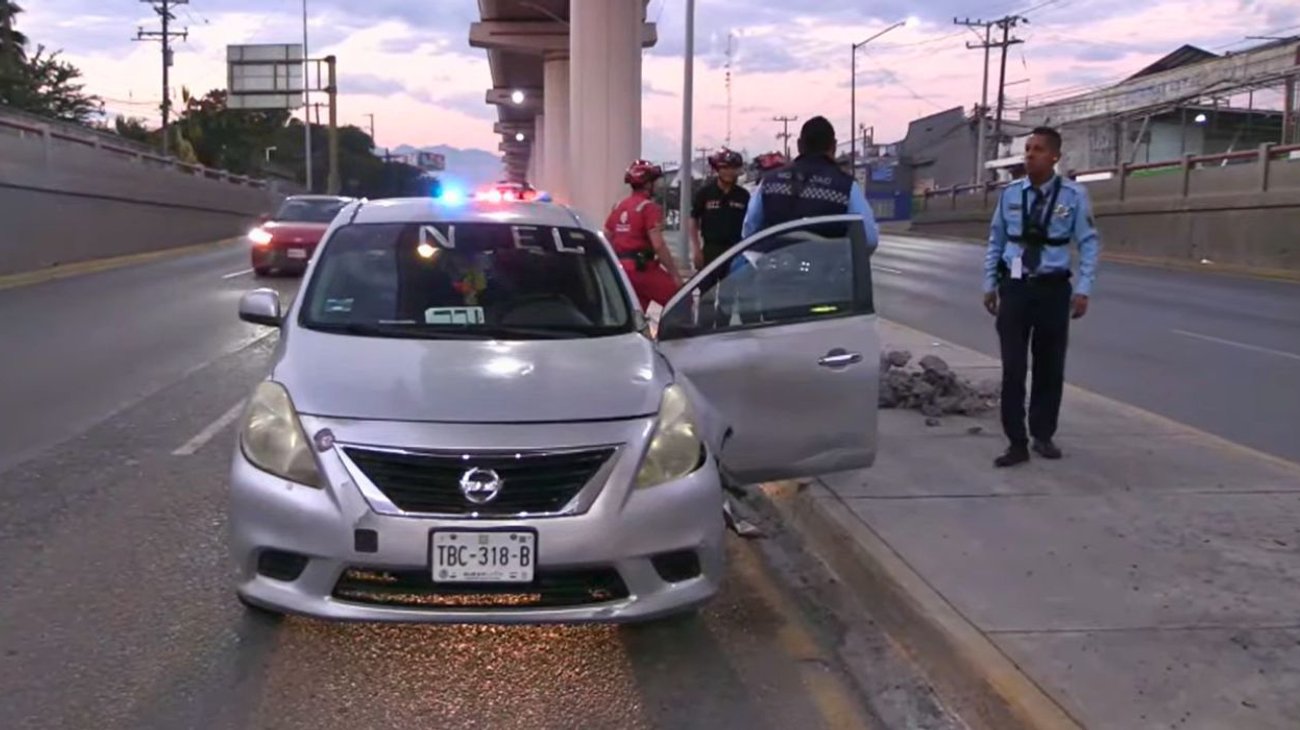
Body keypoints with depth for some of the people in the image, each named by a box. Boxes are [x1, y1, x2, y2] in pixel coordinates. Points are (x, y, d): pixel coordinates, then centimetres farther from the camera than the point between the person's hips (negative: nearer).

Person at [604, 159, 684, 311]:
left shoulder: (619, 207, 15)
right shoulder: (649, 207, -9)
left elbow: (607, 240, 17)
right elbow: (658, 245, -17)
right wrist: (675, 273, -14)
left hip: (622, 268, 8)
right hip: (643, 268, -8)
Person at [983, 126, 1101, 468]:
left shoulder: (1073, 195, -7)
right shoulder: (1010, 193, 0)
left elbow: (1089, 243, -3)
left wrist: (1084, 289, -9)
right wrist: (990, 284, 8)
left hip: (1053, 288, -1)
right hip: (1015, 287, 1)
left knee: (1050, 366, 11)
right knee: (1013, 368, -2)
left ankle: (1043, 436, 28)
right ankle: (1017, 443, 5)